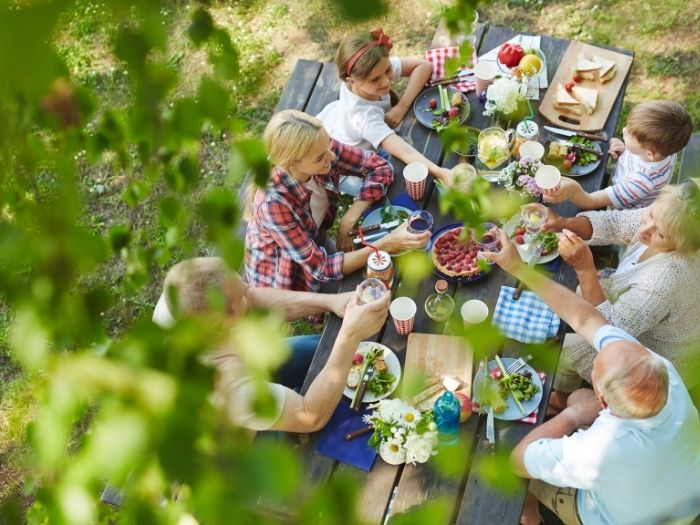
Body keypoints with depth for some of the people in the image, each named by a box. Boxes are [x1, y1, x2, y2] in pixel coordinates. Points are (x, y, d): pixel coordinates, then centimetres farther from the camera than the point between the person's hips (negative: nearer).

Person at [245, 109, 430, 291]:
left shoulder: (324, 147, -25)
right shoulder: (273, 202, -39)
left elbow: (380, 167, -12)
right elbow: (322, 268, -34)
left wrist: (348, 221, -23)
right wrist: (387, 245, -41)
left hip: (316, 244, 5)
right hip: (281, 278, -5)